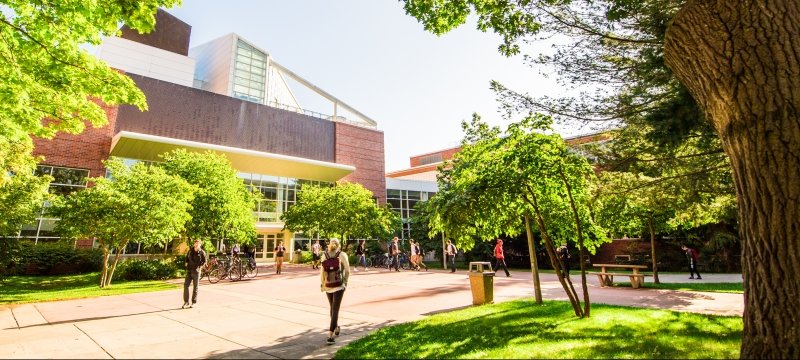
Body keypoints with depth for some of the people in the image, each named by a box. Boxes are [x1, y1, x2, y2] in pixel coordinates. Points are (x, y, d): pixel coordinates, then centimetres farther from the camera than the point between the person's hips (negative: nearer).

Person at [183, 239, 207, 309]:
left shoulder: (202, 252, -7)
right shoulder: (190, 250, 5)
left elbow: (204, 261, 2)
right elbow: (187, 257, 21)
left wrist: (200, 267, -5)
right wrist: (187, 263, 9)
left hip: (196, 271, -4)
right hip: (189, 271, 4)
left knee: (195, 287, 4)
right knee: (186, 285, -2)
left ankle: (193, 302, 15)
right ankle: (186, 302, 8)